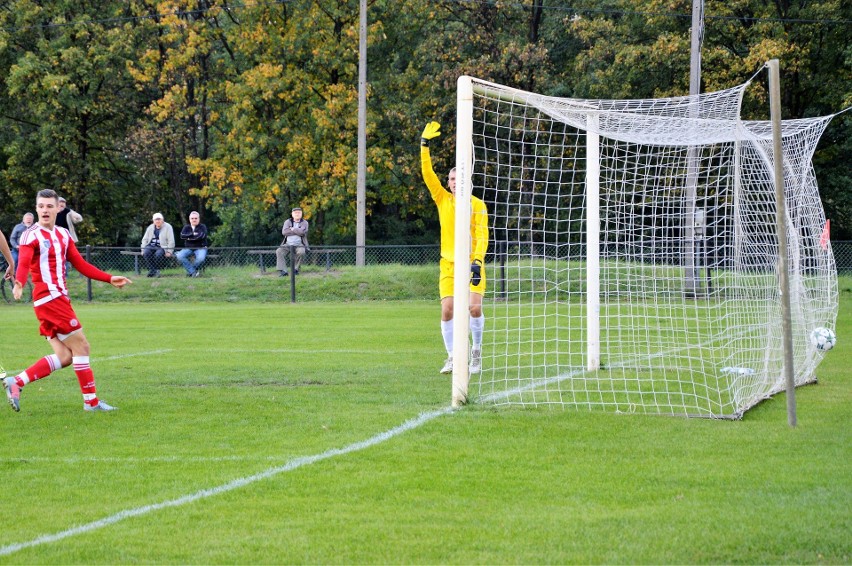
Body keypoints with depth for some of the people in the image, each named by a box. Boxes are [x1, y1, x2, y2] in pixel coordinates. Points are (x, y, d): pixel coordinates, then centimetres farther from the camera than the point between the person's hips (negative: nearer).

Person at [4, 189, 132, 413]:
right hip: (49, 298, -8)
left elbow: (81, 264, 23)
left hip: (59, 298, 8)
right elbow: (24, 263, -25)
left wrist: (110, 279, 18)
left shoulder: (63, 235, 17)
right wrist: (19, 283, -45)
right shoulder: (31, 235, -8)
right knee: (80, 346, -6)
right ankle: (91, 401, 1)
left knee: (64, 357, 3)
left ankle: (16, 382, 4)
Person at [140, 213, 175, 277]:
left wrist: (169, 252, -14)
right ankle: (151, 270, -24)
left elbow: (171, 241, -5)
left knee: (158, 254, -38)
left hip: (162, 247, -4)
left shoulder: (167, 227, 1)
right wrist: (143, 249, 4)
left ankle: (157, 270, -18)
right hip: (151, 246, 4)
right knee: (146, 253, -31)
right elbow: (145, 239, 18)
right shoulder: (150, 228, 16)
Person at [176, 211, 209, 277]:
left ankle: (190, 271, -10)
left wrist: (189, 238, -8)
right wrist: (193, 234, -13)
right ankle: (193, 271, -21)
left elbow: (201, 236, -16)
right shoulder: (186, 227, 10)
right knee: (179, 256, -27)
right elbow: (182, 236, -7)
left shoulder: (202, 227, 2)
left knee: (201, 258, -37)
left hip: (200, 248, -3)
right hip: (188, 248, 3)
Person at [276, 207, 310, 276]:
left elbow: (302, 232, -14)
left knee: (301, 252, -35)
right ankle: (283, 271, -29)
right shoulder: (287, 222, 12)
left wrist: (292, 229, -2)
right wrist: (297, 232, -7)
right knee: (279, 251, -24)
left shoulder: (304, 223, 6)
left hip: (299, 245, -2)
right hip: (288, 244, 2)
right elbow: (284, 232, -7)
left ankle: (296, 269, -17)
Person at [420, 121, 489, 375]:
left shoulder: (478, 205, -1)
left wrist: (477, 262, -18)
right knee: (447, 310, -7)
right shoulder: (442, 199, 6)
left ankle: (476, 351, 5)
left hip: (471, 263, -2)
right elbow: (428, 173, 0)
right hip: (448, 264, 2)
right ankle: (452, 357, 4)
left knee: (475, 307, -15)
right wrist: (424, 144, -8)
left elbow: (482, 237, -6)